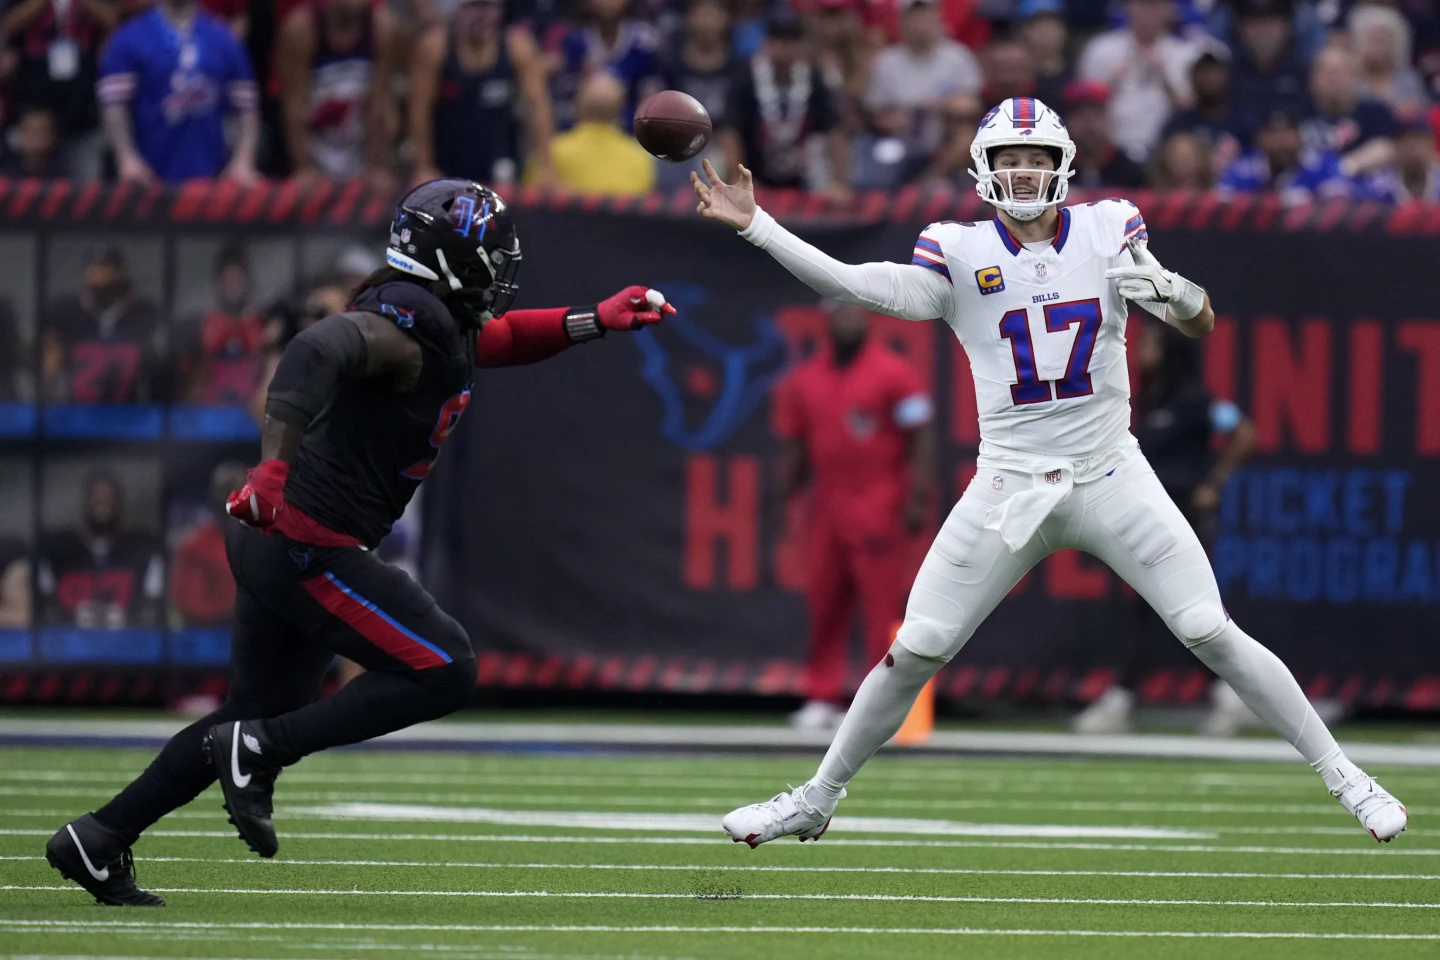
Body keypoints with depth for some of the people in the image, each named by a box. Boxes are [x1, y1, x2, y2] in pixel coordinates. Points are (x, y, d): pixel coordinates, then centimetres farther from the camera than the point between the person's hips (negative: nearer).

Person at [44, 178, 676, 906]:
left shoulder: (444, 321, 13)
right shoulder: (410, 325, -17)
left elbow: (501, 338, 33)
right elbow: (320, 348, -36)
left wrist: (596, 322, 23)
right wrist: (276, 464, -45)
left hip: (277, 541, 10)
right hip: (309, 546, -10)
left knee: (265, 715, 20)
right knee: (444, 673, -8)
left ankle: (96, 843, 23)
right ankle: (256, 751, -7)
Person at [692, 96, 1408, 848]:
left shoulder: (1108, 232, -1)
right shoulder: (960, 254, -2)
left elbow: (1201, 322, -6)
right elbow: (857, 287, -12)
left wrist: (1173, 292, -30)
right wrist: (753, 225, -20)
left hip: (1110, 478, 0)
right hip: (1008, 492, 0)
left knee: (1215, 637, -6)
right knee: (914, 652, 0)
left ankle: (1342, 777, 5)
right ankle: (817, 800, 16)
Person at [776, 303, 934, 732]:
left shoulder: (893, 374, -4)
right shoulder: (805, 379, 12)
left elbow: (920, 439, -7)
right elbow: (795, 445, 17)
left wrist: (917, 499, -14)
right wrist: (785, 494, 8)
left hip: (879, 508, -5)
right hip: (826, 507, 6)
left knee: (884, 604, -7)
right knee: (824, 603, 6)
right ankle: (823, 697, 11)